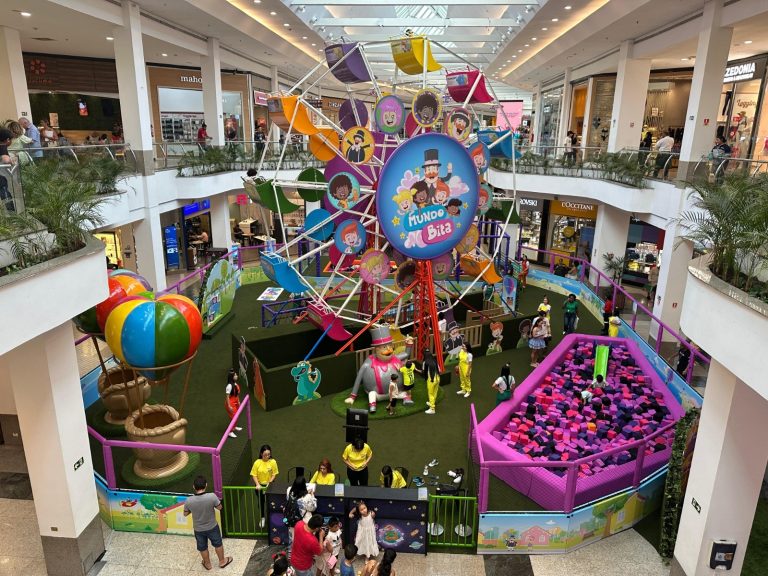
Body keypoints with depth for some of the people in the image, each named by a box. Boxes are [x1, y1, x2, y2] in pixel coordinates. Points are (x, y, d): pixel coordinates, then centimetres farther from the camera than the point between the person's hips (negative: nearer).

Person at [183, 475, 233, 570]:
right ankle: (222, 561, 44)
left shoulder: (189, 500, -25)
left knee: (202, 547, 26)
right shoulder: (212, 496, -30)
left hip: (198, 529, 1)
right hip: (212, 527, -1)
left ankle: (207, 564, 47)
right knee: (218, 544, 25)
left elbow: (185, 514, -5)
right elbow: (219, 507, -11)